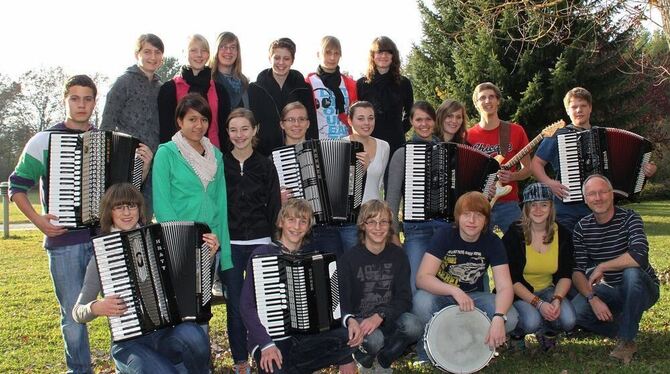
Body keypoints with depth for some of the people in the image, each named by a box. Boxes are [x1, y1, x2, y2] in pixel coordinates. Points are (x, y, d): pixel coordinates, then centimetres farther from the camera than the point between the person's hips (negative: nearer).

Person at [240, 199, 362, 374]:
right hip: (269, 338, -4)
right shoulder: (262, 255, -2)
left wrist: (348, 319, -15)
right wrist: (267, 345, -22)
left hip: (305, 336, 4)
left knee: (351, 336, -22)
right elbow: (247, 306, -8)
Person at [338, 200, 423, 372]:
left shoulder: (398, 255, 1)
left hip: (389, 318, 2)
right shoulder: (348, 259, -6)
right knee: (373, 339, -35)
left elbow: (405, 299, -7)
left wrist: (380, 316, -24)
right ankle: (364, 355, 2)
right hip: (360, 320, -2)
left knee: (414, 326, -29)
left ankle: (385, 356, -2)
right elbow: (342, 303, -7)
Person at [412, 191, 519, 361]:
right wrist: (454, 291, -41)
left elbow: (505, 287, -19)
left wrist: (498, 317, -40)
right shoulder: (445, 235, -15)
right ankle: (426, 355, -8)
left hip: (473, 296, 2)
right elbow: (422, 277, -24)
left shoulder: (492, 242, -10)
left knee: (510, 318, -25)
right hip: (441, 295, -2)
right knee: (422, 302, -36)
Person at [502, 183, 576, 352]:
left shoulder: (563, 234, -3)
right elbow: (511, 279, -15)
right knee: (532, 322, -32)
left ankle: (545, 331, 12)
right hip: (518, 292, -3)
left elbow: (565, 275, -1)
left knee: (568, 320, -24)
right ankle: (517, 332, 6)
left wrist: (557, 300, -21)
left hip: (547, 290, 3)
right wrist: (538, 303, -27)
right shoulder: (514, 234, -14)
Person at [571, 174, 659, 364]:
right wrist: (593, 298, -25)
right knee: (576, 310, -24)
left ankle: (626, 340, -21)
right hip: (611, 290, 3)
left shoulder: (629, 218, -15)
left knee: (632, 272, -38)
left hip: (641, 289, -3)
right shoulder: (582, 227, -4)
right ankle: (627, 330, 2)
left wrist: (601, 267, -25)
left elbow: (639, 256, -34)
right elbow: (577, 270, -9)